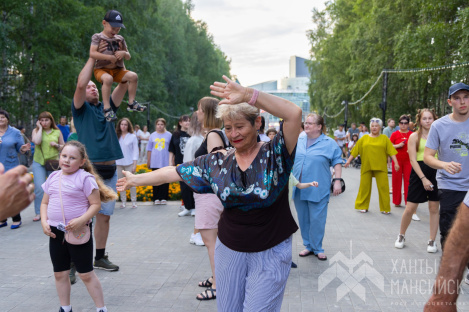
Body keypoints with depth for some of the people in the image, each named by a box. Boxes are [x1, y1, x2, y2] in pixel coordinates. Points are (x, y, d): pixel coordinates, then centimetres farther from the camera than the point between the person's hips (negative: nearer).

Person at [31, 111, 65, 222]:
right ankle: (38, 212, 1)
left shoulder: (57, 132, 8)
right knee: (39, 188, -9)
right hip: (39, 162, -1)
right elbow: (37, 142, -15)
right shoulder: (36, 131, 6)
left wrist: (57, 145, -6)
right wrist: (40, 128, -6)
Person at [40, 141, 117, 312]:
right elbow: (45, 203, 14)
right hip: (56, 232, 6)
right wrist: (44, 221, -2)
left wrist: (81, 220, -25)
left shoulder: (85, 178, -11)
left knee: (86, 274, 3)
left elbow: (96, 204, -12)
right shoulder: (53, 177, 6)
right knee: (60, 274, 15)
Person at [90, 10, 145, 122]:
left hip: (117, 70, 5)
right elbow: (92, 54, -16)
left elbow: (128, 57, 15)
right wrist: (110, 57, -20)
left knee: (133, 76, -19)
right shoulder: (97, 37, -1)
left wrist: (124, 53, -10)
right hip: (101, 69, -5)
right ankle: (107, 108, -31)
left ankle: (132, 103, -7)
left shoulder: (120, 39, 13)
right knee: (108, 79, -38)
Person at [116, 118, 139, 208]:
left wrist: (134, 164, -6)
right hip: (118, 163, 3)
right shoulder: (117, 137, 7)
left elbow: (135, 151, 0)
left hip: (129, 163, -3)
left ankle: (134, 201, 6)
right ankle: (123, 201, 14)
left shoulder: (132, 136, 1)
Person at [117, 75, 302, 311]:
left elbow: (294, 114, -27)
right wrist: (135, 179, 14)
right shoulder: (217, 162, 2)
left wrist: (248, 95, -35)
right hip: (230, 250, 4)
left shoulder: (274, 153, -10)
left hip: (270, 253, -3)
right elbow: (174, 172, 9)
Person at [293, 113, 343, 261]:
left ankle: (317, 248, 12)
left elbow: (337, 162, 0)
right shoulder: (298, 140, 11)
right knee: (303, 219, 10)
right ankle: (308, 246, 23)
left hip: (318, 189, -4)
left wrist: (337, 180, -9)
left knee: (317, 219, -3)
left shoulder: (329, 143, 0)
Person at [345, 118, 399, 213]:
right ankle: (362, 206, 19)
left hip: (380, 167, -1)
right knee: (364, 186, 6)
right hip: (366, 166, 1)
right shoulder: (364, 138, 8)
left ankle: (385, 208, 12)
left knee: (383, 187, 0)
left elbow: (391, 151, 0)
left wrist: (396, 163, -9)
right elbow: (355, 150, 9)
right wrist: (348, 161, 6)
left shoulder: (384, 138, 5)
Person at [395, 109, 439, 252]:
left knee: (434, 208, 5)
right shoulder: (414, 136, 0)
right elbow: (413, 160, -6)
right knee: (410, 208, 0)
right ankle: (401, 236, 20)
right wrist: (423, 178, -14)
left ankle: (432, 241, 17)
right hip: (419, 173, -2)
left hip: (436, 173, 2)